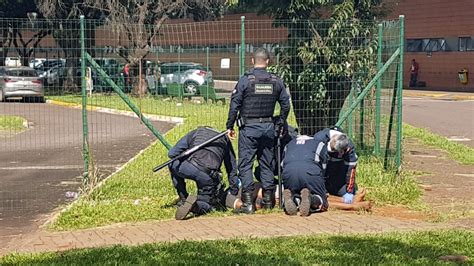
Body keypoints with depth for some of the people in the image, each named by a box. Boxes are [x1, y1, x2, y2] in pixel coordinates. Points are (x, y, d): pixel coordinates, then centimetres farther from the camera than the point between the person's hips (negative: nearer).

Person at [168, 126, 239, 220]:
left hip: (189, 167, -1)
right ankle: (197, 205, -12)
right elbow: (232, 170, 33)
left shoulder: (195, 132, 28)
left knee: (173, 164, 33)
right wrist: (234, 192, 41)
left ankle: (183, 200, 21)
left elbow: (171, 153, 22)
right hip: (208, 176, 1)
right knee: (207, 205, 23)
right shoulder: (225, 139, 32)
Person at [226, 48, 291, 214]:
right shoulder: (276, 81, 3)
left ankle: (248, 202, -7)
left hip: (249, 128, -4)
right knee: (267, 164, 14)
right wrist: (280, 125, 18)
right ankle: (268, 199, 18)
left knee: (245, 164, -1)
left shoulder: (245, 80, -8)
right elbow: (285, 105, 7)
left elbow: (234, 106, -8)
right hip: (268, 127, 4)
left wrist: (230, 127, 0)